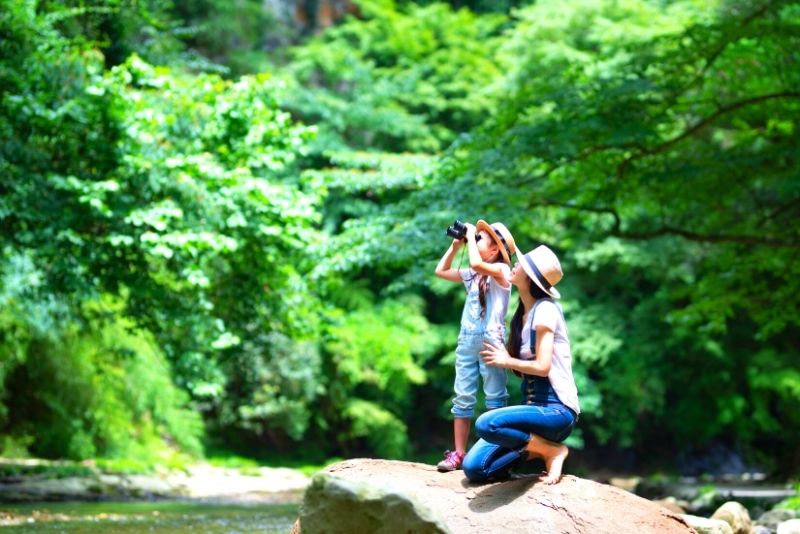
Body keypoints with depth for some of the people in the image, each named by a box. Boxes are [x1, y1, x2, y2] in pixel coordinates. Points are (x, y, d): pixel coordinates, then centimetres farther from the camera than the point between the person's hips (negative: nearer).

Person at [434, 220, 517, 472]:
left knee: (494, 398, -4)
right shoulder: (472, 274, 15)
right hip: (467, 339, 7)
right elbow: (441, 271, 24)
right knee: (463, 397, 5)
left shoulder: (501, 270, -6)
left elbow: (477, 263, -26)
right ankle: (458, 453, 6)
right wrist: (455, 245, 15)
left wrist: (471, 236, -11)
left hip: (490, 339, -7)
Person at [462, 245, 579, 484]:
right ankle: (538, 448, 6)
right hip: (533, 406, 8)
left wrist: (506, 361, -4)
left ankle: (552, 450, -11)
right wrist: (499, 358, -2)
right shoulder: (521, 314, 14)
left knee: (486, 424, -34)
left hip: (556, 409, -7)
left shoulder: (545, 310, -12)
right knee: (474, 467, -9)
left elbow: (542, 366, -18)